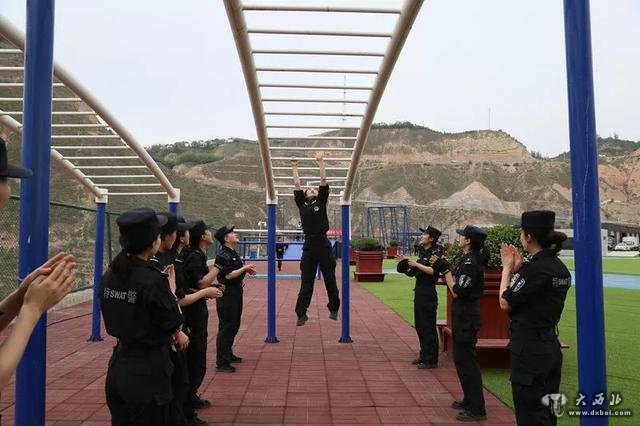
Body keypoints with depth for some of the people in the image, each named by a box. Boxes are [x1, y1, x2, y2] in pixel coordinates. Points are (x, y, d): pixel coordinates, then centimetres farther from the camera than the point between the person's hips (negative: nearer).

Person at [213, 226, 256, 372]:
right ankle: (221, 362, -1)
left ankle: (228, 354, 32)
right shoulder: (222, 255, -17)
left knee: (235, 325, 18)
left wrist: (247, 270, 6)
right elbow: (228, 275, -23)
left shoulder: (235, 253, 13)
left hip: (236, 293, 10)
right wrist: (245, 268, -17)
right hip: (226, 295, -10)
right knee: (226, 327, -6)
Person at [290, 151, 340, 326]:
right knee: (306, 283, 4)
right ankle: (301, 314, 6)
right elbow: (297, 185, 12)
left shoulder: (321, 202, 8)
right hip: (309, 246, 1)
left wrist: (321, 163, 2)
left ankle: (334, 309, 26)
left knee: (330, 281, 9)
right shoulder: (301, 204, 12)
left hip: (323, 245, -1)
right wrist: (294, 167, 16)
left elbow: (324, 182, 3)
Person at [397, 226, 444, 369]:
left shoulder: (437, 252, -12)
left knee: (428, 325, -3)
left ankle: (431, 360, 6)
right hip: (419, 291, 9)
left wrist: (416, 264, -20)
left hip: (428, 292, -9)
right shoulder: (422, 251, 13)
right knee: (419, 324, 15)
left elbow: (433, 271, -24)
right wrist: (407, 264, 6)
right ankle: (424, 355, 27)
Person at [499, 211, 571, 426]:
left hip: (529, 350, -9)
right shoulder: (560, 269, 7)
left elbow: (505, 302, -13)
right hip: (551, 348, 9)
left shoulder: (535, 269, -21)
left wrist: (507, 268, -2)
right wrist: (518, 268, 10)